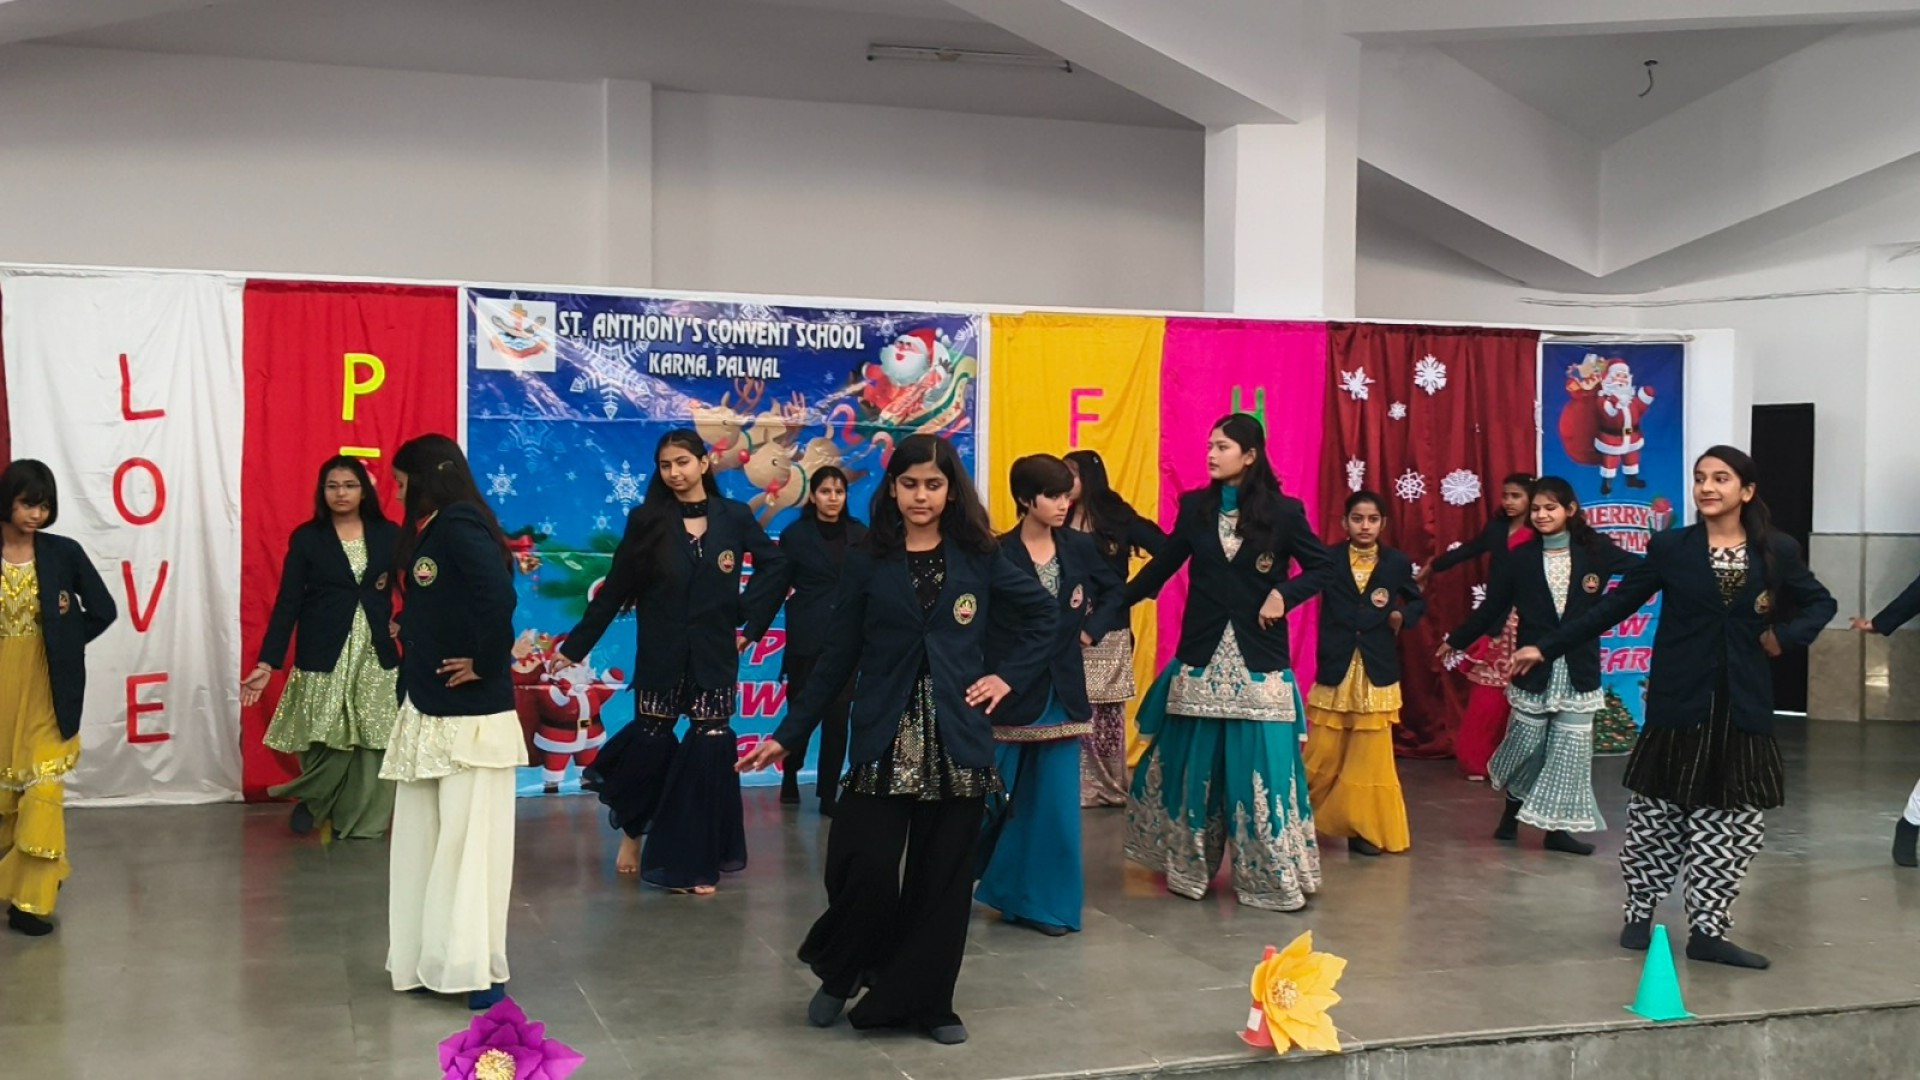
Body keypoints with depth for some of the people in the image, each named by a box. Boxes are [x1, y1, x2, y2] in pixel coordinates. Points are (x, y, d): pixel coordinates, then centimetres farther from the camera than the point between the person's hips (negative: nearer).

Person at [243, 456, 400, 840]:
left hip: (377, 655, 2)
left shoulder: (388, 535, 5)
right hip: (324, 656, -2)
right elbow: (288, 602, -2)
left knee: (372, 742, 0)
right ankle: (310, 800, 27)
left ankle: (362, 821, 15)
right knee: (327, 742, -2)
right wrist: (267, 663, -8)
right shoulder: (306, 538, 1)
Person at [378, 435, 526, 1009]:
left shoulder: (459, 523, -14)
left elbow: (498, 595, -29)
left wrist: (486, 664, -18)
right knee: (423, 839, 13)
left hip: (469, 712, -10)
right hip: (428, 708, 10)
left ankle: (480, 969, 4)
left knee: (469, 839, -4)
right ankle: (431, 961, 21)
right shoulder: (430, 530, 15)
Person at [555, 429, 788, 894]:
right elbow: (614, 590, 1)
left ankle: (695, 862, 10)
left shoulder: (735, 517, 0)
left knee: (709, 750, -1)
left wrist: (752, 622, 0)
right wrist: (575, 645, -1)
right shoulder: (646, 521, -1)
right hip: (660, 657, 0)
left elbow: (776, 567, 9)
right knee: (652, 745, 0)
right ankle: (632, 828, 30)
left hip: (714, 657, 1)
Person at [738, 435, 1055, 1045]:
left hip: (957, 743, 1)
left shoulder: (978, 558, 5)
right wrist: (788, 735, 3)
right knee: (867, 870, -9)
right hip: (886, 741, -1)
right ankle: (842, 973, 19)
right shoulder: (867, 564, 4)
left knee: (942, 877, 4)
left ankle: (924, 1000, 19)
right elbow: (838, 657, 5)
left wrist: (1010, 676, 3)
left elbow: (1042, 614, 15)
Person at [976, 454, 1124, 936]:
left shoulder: (1079, 546, 4)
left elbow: (1116, 591, 17)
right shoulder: (999, 553, -10)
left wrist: (1092, 628, 5)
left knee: (1056, 802, 4)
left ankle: (1044, 902, 13)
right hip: (1012, 687, -4)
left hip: (1062, 689, 4)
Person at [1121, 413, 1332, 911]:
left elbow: (1321, 566, 3)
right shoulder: (1195, 505, 4)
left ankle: (1275, 878, 8)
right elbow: (1164, 564, 8)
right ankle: (1188, 869, 23)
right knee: (1193, 764, 9)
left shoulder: (1283, 511, -3)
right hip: (1201, 654, 3)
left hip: (1258, 659, -3)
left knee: (1262, 767, -3)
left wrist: (1285, 595, -13)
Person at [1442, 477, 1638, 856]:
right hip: (1534, 668, 0)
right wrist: (1455, 641, 9)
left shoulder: (1594, 550, 0)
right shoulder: (1521, 558, 2)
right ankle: (1513, 808, 30)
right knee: (1526, 743, 4)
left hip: (1578, 669, 0)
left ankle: (1557, 826, 11)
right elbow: (1492, 608, 7)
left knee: (1570, 747, 1)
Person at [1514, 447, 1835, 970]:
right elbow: (1614, 606, 0)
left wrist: (1787, 635, -5)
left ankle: (1708, 929, 13)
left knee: (1735, 818, 3)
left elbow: (1822, 602, 15)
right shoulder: (1670, 547, -1)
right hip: (1679, 702, -2)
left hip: (1743, 707, 2)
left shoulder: (1778, 551, 2)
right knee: (1658, 812, 5)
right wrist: (1547, 648, -4)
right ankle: (1640, 913, 22)